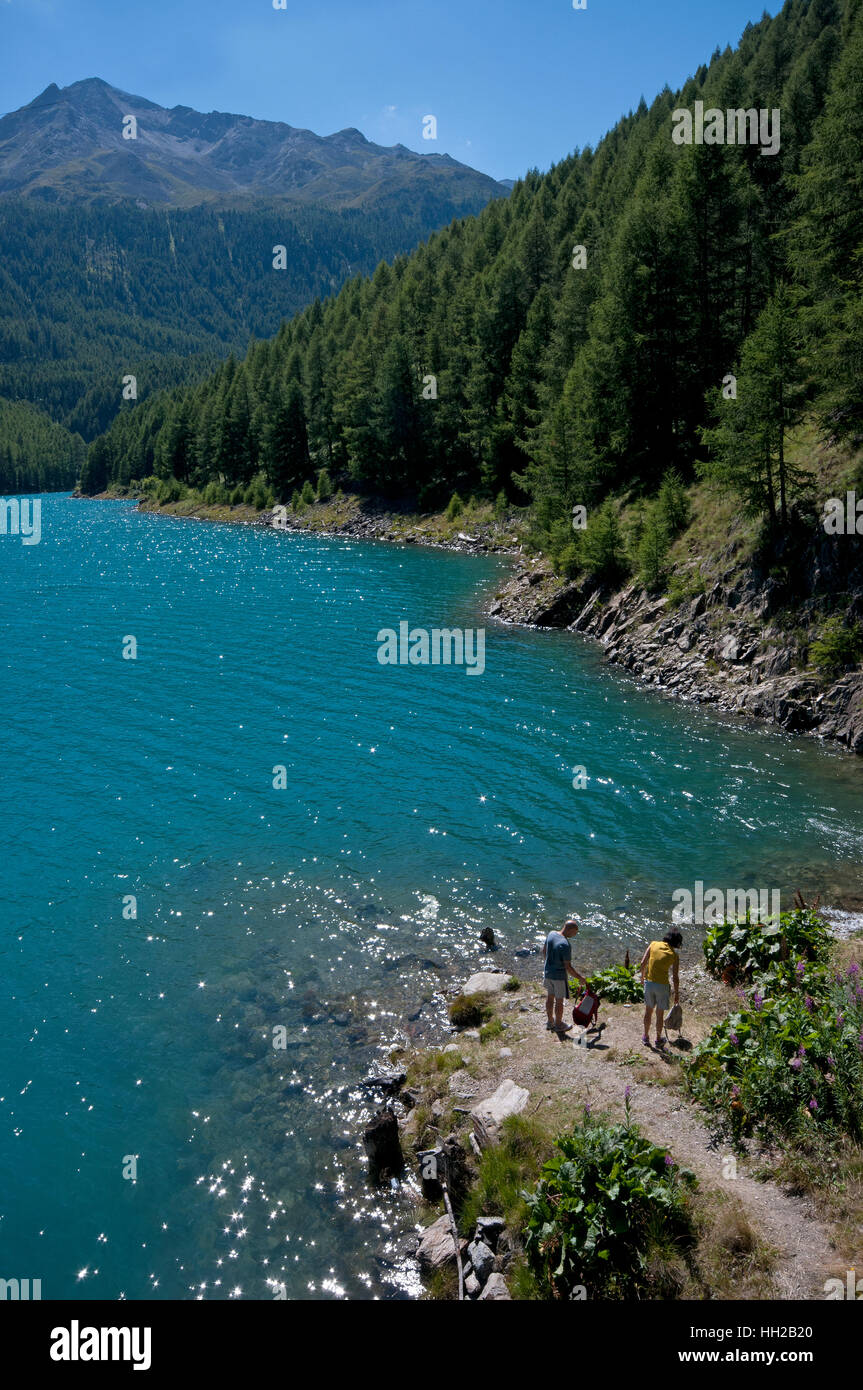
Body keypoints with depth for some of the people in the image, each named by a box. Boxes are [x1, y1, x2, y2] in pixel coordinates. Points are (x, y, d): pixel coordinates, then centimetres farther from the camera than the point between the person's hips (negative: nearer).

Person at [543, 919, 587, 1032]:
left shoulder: (551, 934, -6)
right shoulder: (565, 945, -29)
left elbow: (544, 950, 10)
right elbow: (568, 967, -24)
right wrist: (580, 978, -11)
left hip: (547, 972, 7)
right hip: (559, 976, -7)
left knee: (550, 997, 22)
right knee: (559, 1000, 12)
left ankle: (550, 1021, 38)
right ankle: (558, 1024, 29)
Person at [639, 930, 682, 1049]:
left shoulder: (653, 944, 0)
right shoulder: (674, 955, -6)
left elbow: (643, 963, -2)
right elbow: (675, 977, -4)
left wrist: (642, 977, 12)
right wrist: (677, 994, 7)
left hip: (649, 983, 2)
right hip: (662, 985, -2)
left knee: (648, 1011, 19)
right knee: (660, 1014, 13)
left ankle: (646, 1037, 31)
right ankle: (659, 1040, 27)